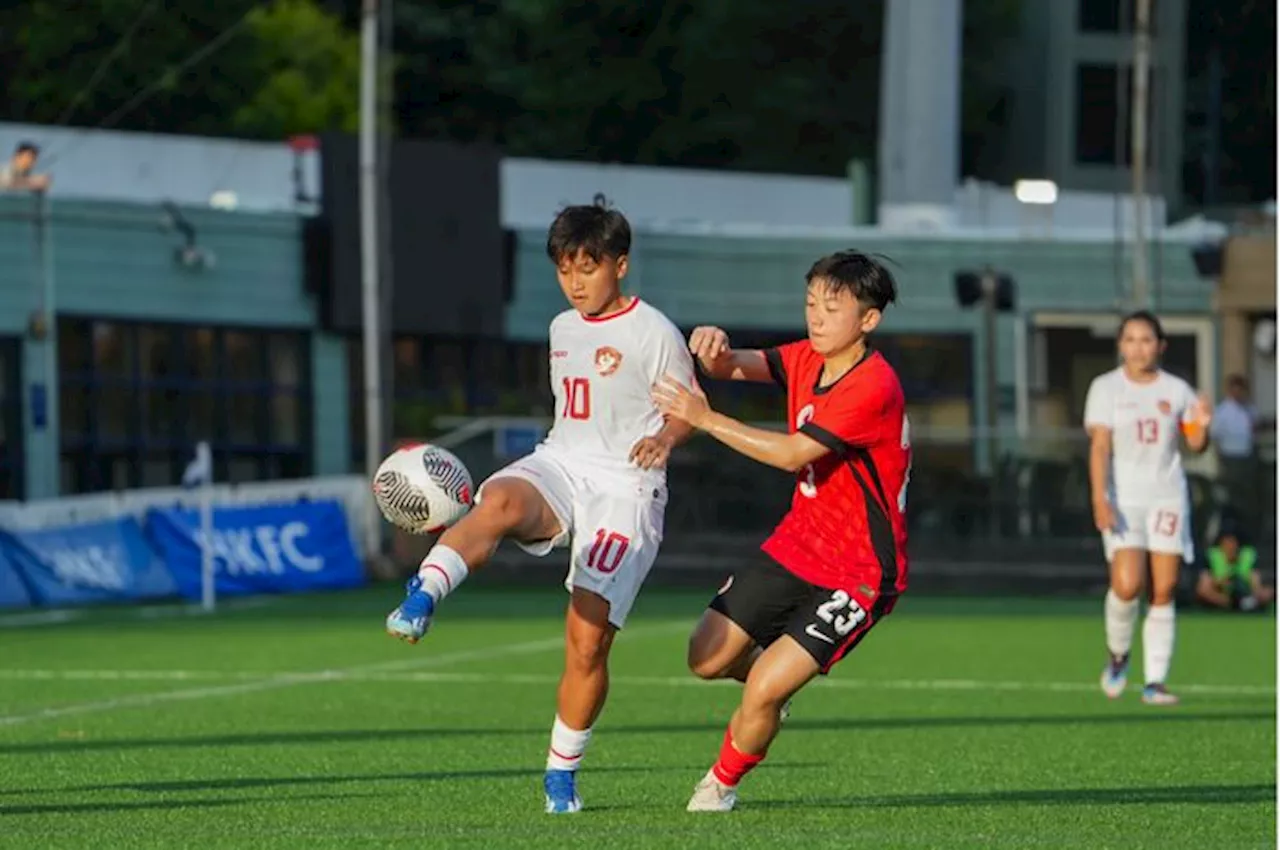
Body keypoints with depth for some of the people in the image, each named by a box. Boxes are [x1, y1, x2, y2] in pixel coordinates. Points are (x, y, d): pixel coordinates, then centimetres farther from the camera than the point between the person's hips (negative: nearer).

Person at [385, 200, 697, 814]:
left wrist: (664, 437, -22)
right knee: (500, 502, -35)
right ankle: (420, 601, -57)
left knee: (588, 638, -9)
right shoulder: (562, 329, 17)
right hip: (559, 465, 4)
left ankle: (562, 772, 9)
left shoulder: (653, 333, -3)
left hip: (625, 486, -4)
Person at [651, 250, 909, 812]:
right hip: (795, 548, 8)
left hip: (858, 574, -8)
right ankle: (775, 676, 36)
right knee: (708, 659, 3)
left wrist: (705, 419, -24)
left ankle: (722, 784, 12)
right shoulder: (807, 359, 2)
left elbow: (793, 454, -26)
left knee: (764, 691, -15)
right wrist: (716, 350, -24)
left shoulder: (873, 387, -24)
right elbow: (733, 367, 1)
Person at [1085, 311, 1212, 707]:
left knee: (1164, 592, -2)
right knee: (1127, 585, -17)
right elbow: (1099, 447, -8)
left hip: (1168, 497, 2)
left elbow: (1195, 444, 13)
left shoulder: (1176, 390, 6)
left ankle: (1155, 682, 3)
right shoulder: (1106, 388, -1)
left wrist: (1201, 426, -10)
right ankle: (1118, 656, 11)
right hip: (1123, 499, -2)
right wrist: (1100, 499, -19)